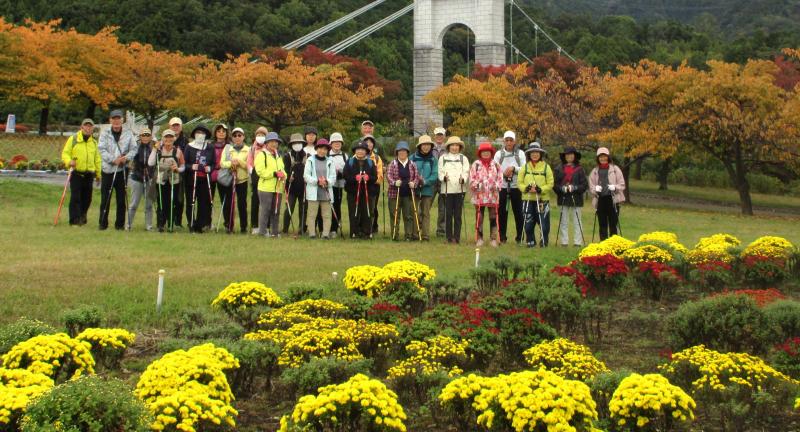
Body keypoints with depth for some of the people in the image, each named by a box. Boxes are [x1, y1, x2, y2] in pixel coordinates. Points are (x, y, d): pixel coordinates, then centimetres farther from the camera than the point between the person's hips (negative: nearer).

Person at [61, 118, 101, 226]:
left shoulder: (94, 142, 15)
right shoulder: (73, 139, 2)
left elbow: (97, 159, 21)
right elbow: (65, 153, -1)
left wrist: (98, 173, 17)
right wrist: (69, 161, -22)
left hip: (89, 174, 4)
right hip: (76, 173, -4)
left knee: (87, 198, 9)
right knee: (75, 197, -10)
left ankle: (82, 218, 25)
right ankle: (74, 220, -10)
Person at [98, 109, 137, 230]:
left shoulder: (128, 133, 5)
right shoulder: (104, 133, 3)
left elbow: (133, 149, 4)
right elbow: (102, 150, -5)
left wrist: (126, 157, -15)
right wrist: (114, 159, -16)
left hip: (122, 169, 1)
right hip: (108, 169, -1)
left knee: (121, 198, 4)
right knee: (105, 198, 0)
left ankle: (120, 223, 11)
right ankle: (103, 223, 7)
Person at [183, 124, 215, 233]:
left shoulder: (210, 148, 10)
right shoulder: (189, 147, 4)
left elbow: (214, 163, 13)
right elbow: (184, 163, 2)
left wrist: (210, 168, -8)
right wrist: (191, 167, -17)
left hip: (205, 180, 1)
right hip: (191, 179, -1)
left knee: (204, 202, -2)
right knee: (190, 203, 0)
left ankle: (199, 225, 7)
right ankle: (191, 225, 8)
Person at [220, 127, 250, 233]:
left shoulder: (247, 150, 5)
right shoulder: (227, 148, 7)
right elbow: (222, 163, -1)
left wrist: (239, 162, -18)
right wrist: (231, 163, -19)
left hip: (242, 180, -1)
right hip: (228, 179, 1)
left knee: (242, 204, -2)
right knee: (228, 203, 0)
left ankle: (243, 226, 7)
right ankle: (229, 226, 11)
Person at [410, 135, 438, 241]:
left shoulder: (433, 160, 3)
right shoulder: (413, 158, 2)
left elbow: (434, 175, -3)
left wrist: (425, 182, -18)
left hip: (428, 189, 0)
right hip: (414, 189, 0)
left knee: (425, 213, 4)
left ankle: (426, 235, 5)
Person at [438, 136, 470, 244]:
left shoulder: (463, 158, 14)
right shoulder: (443, 158, 12)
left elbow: (466, 172, 3)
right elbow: (440, 172, 5)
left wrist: (463, 179, -17)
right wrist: (444, 177, -17)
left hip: (459, 189, 0)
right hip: (447, 189, 0)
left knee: (458, 214, 0)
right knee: (448, 214, -1)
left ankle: (457, 237, 3)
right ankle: (449, 237, 5)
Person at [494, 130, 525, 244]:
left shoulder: (520, 154, 6)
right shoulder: (498, 154, 8)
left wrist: (514, 168, -14)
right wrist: (504, 173, -14)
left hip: (516, 187, -1)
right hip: (502, 187, 1)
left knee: (518, 212, 0)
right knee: (502, 212, 2)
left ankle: (519, 236, 7)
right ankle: (502, 236, 9)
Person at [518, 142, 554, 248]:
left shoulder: (546, 167, 2)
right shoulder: (525, 167, 7)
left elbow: (550, 184, 0)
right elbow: (519, 182, 6)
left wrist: (540, 189, -16)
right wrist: (527, 188, -13)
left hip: (543, 200, -2)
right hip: (528, 200, 2)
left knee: (544, 224, -3)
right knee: (528, 224, 4)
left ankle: (544, 242, 13)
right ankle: (530, 242, 19)